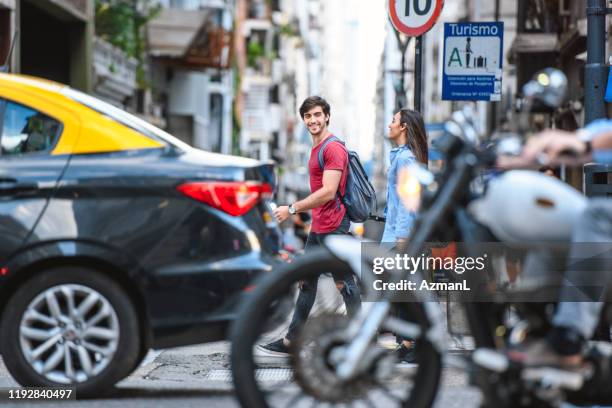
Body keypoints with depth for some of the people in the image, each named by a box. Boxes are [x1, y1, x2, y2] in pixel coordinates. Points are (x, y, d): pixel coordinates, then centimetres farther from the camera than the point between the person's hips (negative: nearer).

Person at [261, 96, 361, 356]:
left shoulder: (333, 148, -14)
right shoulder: (316, 148, 16)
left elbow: (328, 192, -22)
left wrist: (292, 209, -19)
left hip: (334, 228, -10)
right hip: (317, 228, 10)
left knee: (344, 285, -3)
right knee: (306, 283, 12)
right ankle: (291, 342, 17)